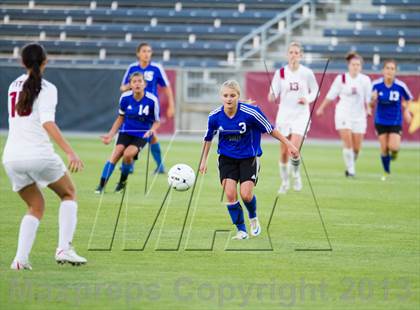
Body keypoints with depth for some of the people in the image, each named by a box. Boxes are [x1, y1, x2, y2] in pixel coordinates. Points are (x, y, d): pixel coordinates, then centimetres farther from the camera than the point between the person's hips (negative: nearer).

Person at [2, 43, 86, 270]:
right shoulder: (47, 89, -4)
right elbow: (47, 123, -18)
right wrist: (70, 152, -24)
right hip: (39, 154, -5)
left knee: (36, 207, 19)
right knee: (69, 193, 17)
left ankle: (20, 258, -1)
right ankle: (64, 249, 1)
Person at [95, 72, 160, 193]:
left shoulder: (152, 100, -15)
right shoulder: (125, 97, -7)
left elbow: (156, 121, -2)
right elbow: (121, 118, 10)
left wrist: (152, 130, -24)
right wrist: (110, 135, 5)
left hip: (142, 135, -2)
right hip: (126, 132, 2)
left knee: (128, 154, -25)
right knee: (115, 154, -18)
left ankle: (123, 181, 1)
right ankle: (101, 185, -11)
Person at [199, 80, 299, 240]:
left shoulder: (251, 112, -21)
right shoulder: (215, 116, -12)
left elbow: (270, 129, -9)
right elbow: (208, 138, 7)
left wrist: (289, 145, -4)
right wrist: (204, 160, 11)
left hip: (249, 157, -2)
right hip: (227, 158, 2)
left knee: (246, 195, -12)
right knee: (230, 193, -11)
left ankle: (253, 218, 23)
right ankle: (241, 230, 5)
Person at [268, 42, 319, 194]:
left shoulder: (307, 73, -3)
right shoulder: (280, 73, -1)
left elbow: (315, 91, 8)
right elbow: (273, 93, -1)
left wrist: (308, 99, -12)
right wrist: (271, 96, -25)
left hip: (301, 114, -2)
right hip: (284, 114, 2)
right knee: (284, 152, 3)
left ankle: (296, 174, 11)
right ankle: (285, 181, 22)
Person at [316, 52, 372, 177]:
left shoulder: (365, 80, 0)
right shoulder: (341, 79, -2)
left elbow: (368, 98, 3)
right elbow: (331, 95, 7)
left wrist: (368, 109, -15)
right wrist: (321, 108, 13)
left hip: (359, 115, 2)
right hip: (343, 114, -2)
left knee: (357, 147, 2)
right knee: (347, 143, -15)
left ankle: (351, 165, 27)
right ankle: (350, 169, -8)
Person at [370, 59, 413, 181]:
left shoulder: (400, 86, -15)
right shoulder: (376, 85, -13)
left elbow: (408, 99, 6)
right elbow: (371, 105, -4)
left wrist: (406, 110, -6)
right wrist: (373, 99, -25)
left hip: (395, 122, -1)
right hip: (381, 121, 1)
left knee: (393, 147, -15)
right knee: (384, 148, 2)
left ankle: (394, 151, 25)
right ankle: (386, 172, 25)